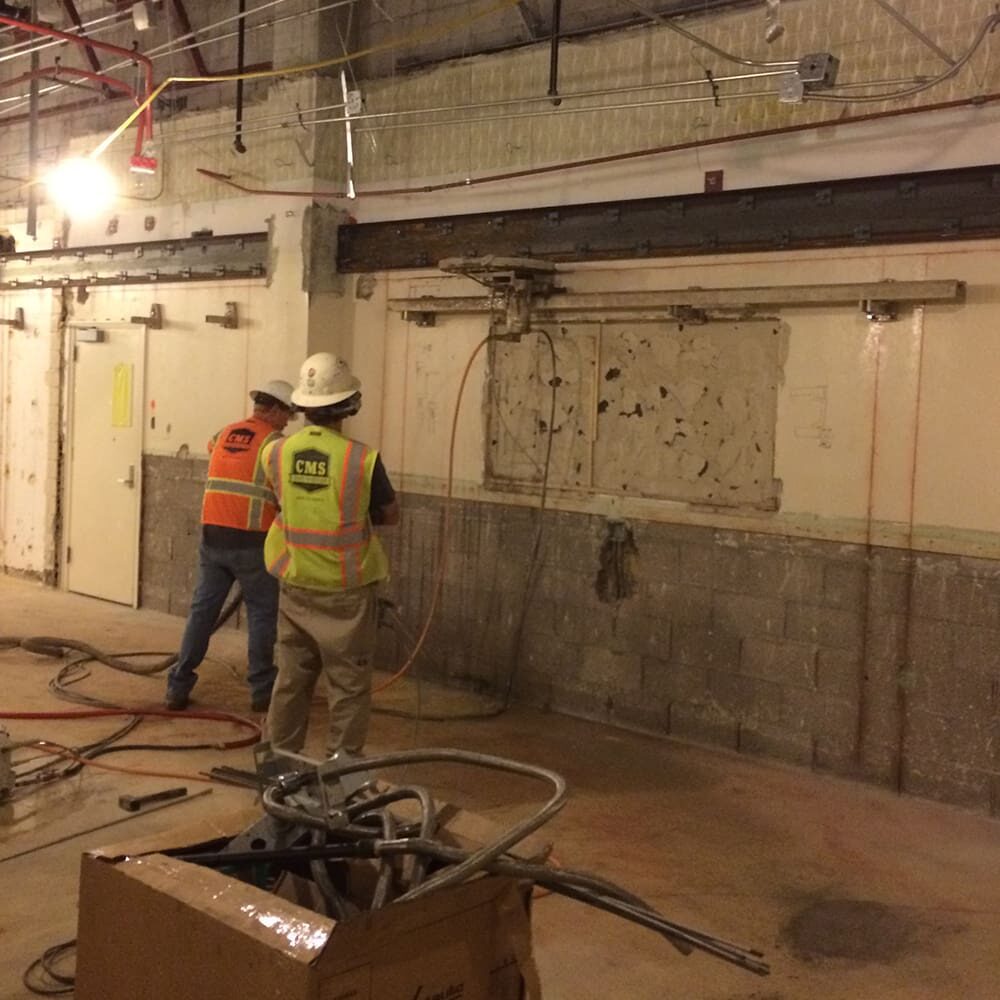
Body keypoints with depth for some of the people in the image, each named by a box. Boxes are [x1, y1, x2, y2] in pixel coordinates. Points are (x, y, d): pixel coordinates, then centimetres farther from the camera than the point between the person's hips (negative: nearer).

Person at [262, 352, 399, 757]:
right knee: (348, 688, 7)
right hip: (346, 593, -4)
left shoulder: (276, 453, -5)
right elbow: (391, 515, -3)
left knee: (291, 680, 17)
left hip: (295, 589, 5)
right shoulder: (362, 459, -17)